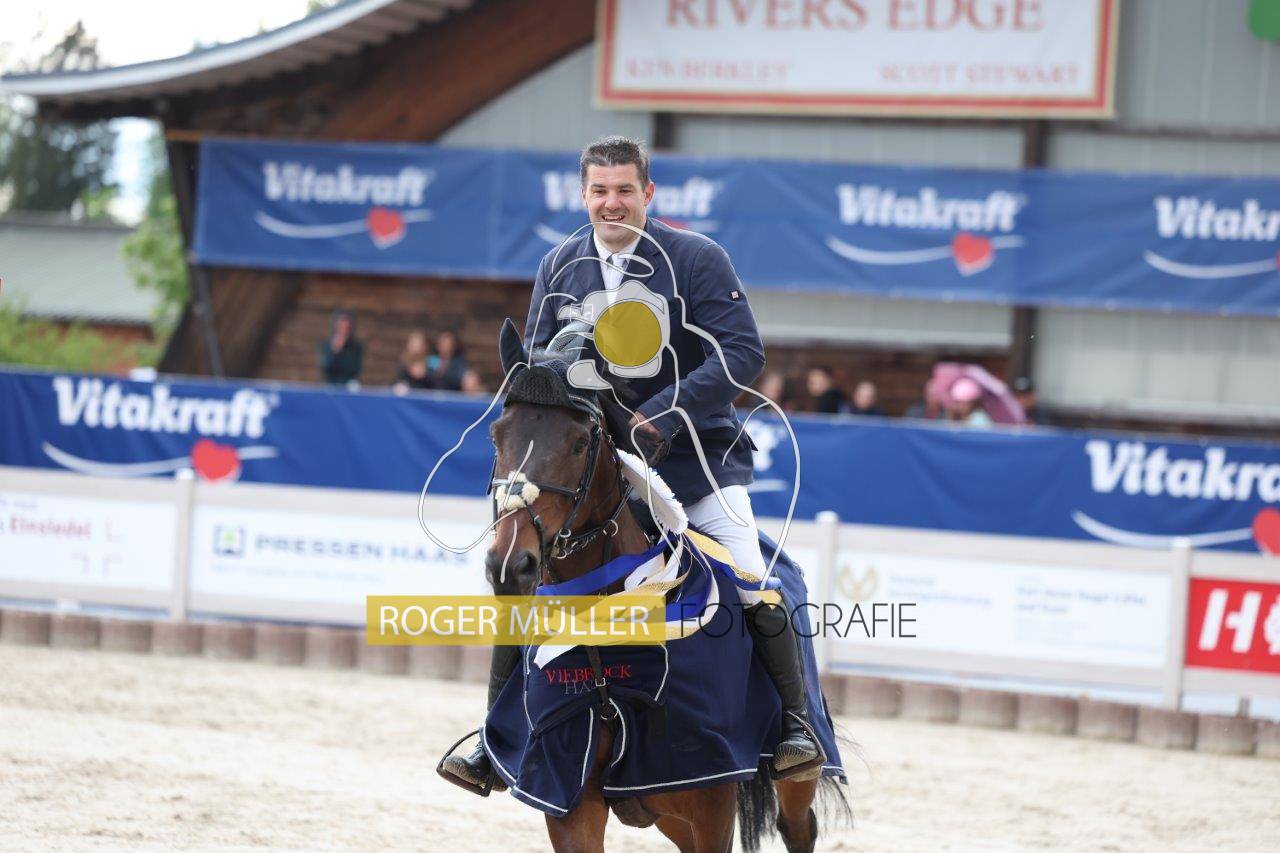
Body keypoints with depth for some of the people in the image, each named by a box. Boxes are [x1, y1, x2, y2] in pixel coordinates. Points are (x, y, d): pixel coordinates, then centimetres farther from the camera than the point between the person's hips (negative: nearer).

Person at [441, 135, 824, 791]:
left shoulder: (696, 258, -8)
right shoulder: (559, 269, 5)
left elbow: (742, 352, -14)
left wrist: (667, 410, -25)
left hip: (696, 456, -3)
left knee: (752, 585, -18)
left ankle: (795, 722, 1)